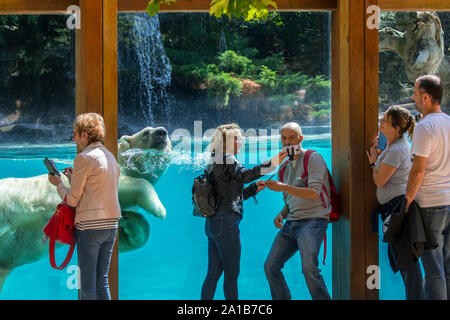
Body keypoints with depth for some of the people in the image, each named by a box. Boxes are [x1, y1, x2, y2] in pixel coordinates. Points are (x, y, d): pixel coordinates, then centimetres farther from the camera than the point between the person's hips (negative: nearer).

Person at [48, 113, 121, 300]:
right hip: (111, 224, 8)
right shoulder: (110, 157, 14)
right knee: (102, 282, 12)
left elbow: (72, 200, -8)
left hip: (90, 227, -8)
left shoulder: (84, 158, -10)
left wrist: (58, 183, 9)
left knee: (87, 285, -4)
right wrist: (74, 178, 20)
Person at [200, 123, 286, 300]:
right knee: (231, 272, -4)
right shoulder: (227, 159, -7)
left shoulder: (214, 163, 21)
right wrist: (271, 163, -33)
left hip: (212, 224, 9)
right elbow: (244, 175, -27)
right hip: (226, 222, -9)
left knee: (213, 273, 10)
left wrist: (254, 188, 22)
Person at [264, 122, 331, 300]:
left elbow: (314, 193, -15)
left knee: (309, 268, -24)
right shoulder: (286, 166, 21)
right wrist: (282, 214, 7)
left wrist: (283, 188, -20)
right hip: (291, 223, 8)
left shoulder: (313, 159, -3)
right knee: (270, 266, 1)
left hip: (312, 220, -8)